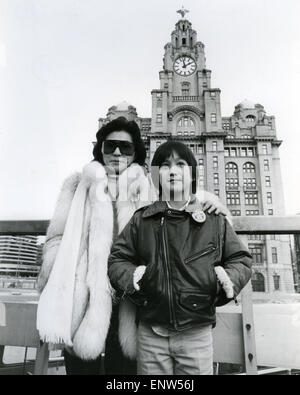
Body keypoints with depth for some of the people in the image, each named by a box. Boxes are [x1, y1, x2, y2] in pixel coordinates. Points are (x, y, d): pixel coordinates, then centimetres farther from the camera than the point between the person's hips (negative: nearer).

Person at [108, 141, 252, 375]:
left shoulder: (215, 221, 0)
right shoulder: (141, 220, 1)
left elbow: (241, 259, 7)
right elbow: (116, 258, 5)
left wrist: (229, 279, -13)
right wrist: (130, 277, -14)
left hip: (197, 332, 0)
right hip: (150, 332, 1)